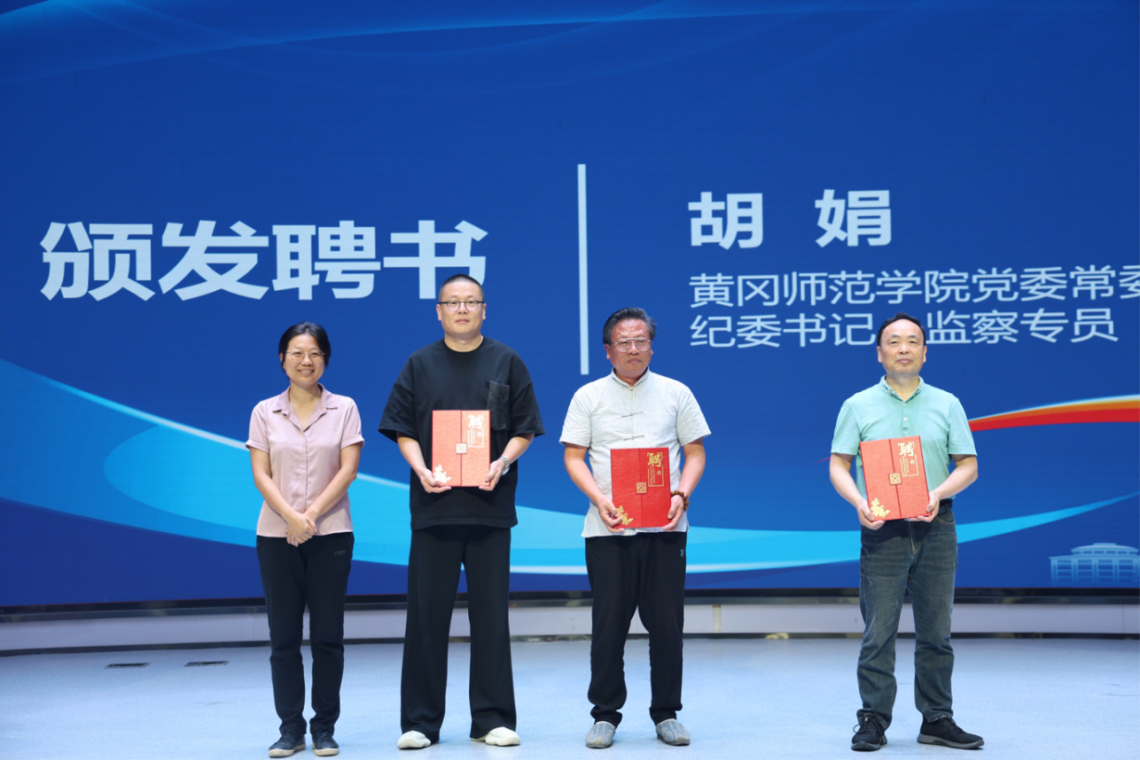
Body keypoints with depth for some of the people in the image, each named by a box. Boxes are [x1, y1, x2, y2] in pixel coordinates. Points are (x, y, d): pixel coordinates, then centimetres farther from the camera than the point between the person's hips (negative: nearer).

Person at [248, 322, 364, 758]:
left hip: (331, 535, -1)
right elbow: (261, 476, -1)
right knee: (283, 637, 3)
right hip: (277, 536, 1)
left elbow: (347, 470, -4)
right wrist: (291, 517, -16)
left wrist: (312, 515, -14)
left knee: (328, 636, 2)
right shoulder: (264, 413, 6)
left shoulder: (343, 409, 4)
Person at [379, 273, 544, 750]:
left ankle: (492, 719, 13)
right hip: (434, 504, 0)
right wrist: (421, 469, -12)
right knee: (427, 613, 2)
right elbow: (402, 430, 5)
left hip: (490, 506, 0)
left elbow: (525, 429, 6)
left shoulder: (506, 362, 7)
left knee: (490, 613, 3)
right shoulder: (420, 365, 8)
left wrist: (502, 464, -12)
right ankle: (419, 722, 11)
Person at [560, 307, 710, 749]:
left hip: (664, 526, 1)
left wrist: (681, 495, -7)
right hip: (607, 529, 0)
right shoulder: (589, 397, 8)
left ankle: (666, 714, 15)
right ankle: (605, 715, 12)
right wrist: (599, 498, -10)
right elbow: (573, 457, 5)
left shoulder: (676, 394, 10)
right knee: (609, 624, 1)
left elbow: (695, 453, 10)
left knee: (666, 622, 2)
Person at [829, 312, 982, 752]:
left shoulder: (946, 405, 10)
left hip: (936, 527, 2)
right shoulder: (858, 406, 6)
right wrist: (858, 501, -16)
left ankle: (937, 720, 15)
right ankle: (873, 720, 4)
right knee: (879, 630, -3)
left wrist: (939, 493, -12)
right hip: (882, 530, -2)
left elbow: (968, 465, 7)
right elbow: (838, 465, 3)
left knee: (935, 630, 6)